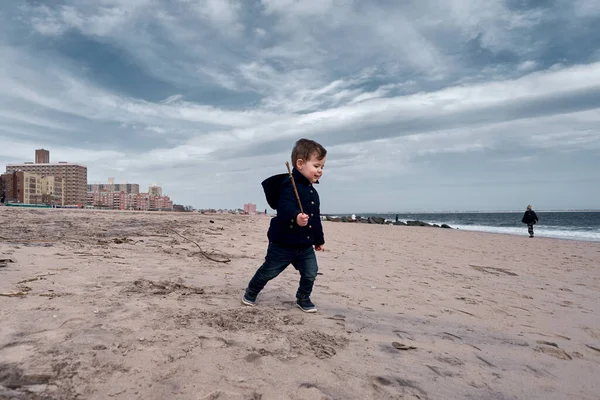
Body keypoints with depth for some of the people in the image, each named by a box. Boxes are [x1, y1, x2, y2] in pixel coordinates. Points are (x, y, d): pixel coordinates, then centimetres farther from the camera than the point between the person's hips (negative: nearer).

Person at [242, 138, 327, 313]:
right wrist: (296, 217, -56)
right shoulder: (290, 185, -19)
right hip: (283, 243, -7)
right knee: (268, 271, 8)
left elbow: (316, 219, 20)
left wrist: (319, 240, 26)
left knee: (310, 273, 5)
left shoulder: (312, 191, 10)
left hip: (305, 245, 7)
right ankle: (250, 293, 31)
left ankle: (303, 298, 29)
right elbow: (285, 208, -35)